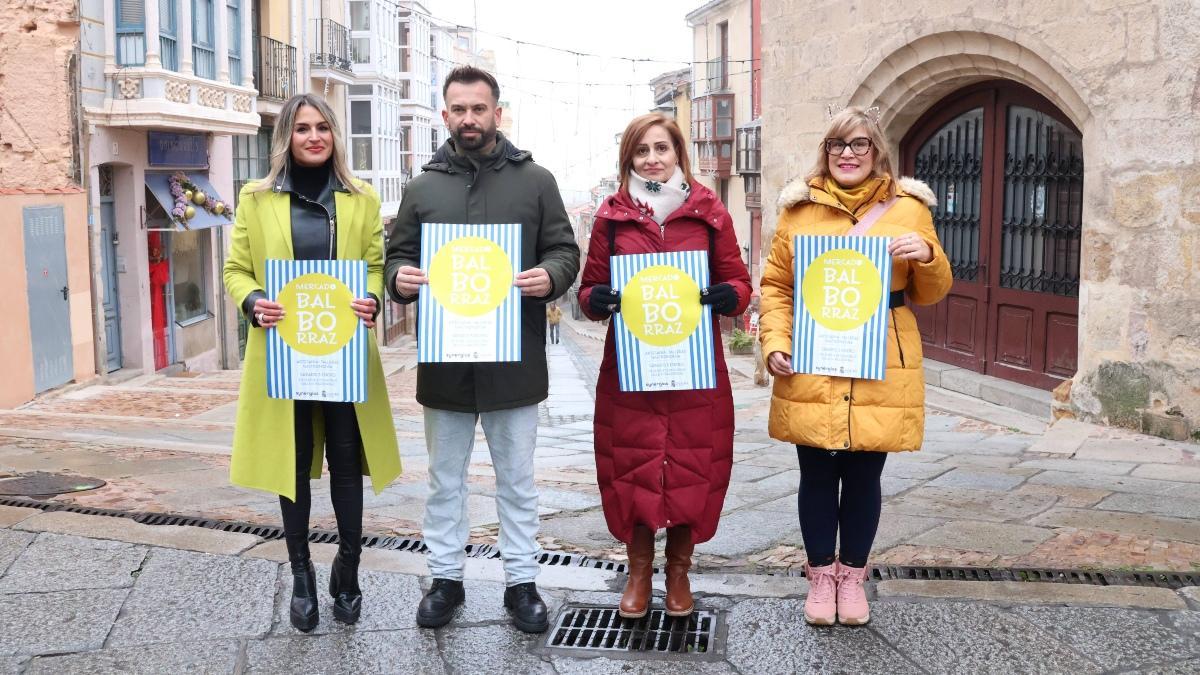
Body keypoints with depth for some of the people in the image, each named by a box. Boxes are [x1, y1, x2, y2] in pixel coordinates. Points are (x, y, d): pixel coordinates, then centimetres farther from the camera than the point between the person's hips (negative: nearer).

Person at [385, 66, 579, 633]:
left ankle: (521, 581, 23)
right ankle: (445, 577, 27)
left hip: (515, 359, -1)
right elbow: (398, 255, 9)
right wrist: (400, 278, -14)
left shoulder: (535, 181, 3)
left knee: (517, 479, 10)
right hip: (443, 358, 2)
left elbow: (564, 251, 3)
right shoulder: (423, 188, 8)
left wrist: (549, 276, -20)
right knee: (445, 479, 13)